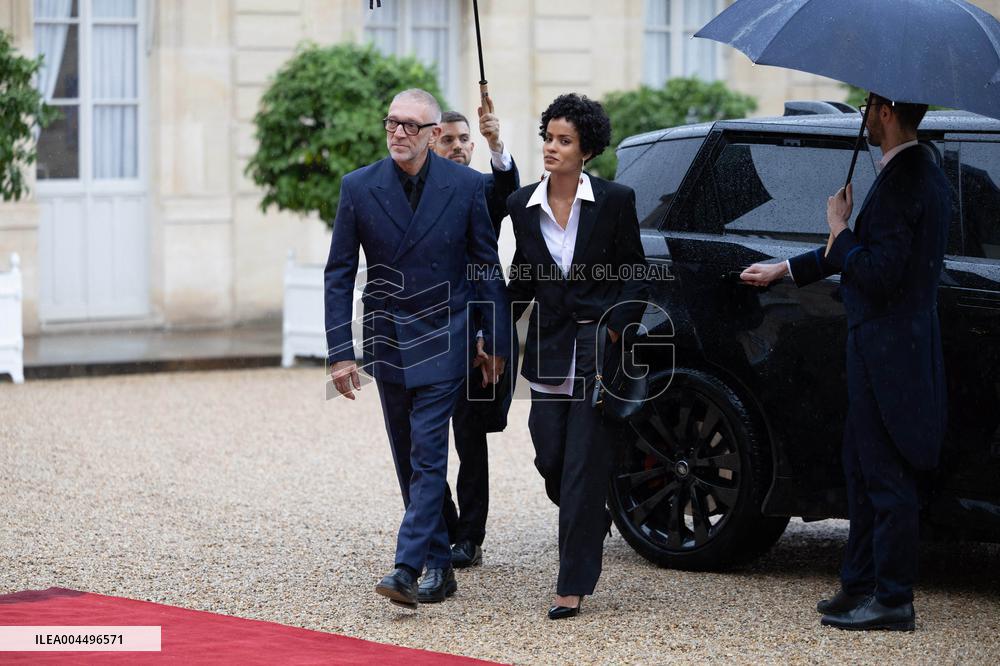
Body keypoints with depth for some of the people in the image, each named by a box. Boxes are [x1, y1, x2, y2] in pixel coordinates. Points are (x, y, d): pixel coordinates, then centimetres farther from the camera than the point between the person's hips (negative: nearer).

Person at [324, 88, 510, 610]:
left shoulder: (465, 186, -6)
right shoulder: (359, 187, -3)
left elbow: (488, 266, 2)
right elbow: (339, 273, 0)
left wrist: (495, 341, 0)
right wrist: (340, 351, -6)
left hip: (443, 339, -3)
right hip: (387, 341, 3)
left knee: (428, 455, -12)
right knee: (410, 462, 9)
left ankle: (407, 569, -16)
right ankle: (439, 565, 19)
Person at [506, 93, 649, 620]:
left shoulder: (614, 201, -5)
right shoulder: (524, 205, 5)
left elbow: (635, 274, -1)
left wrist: (615, 330, -13)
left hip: (599, 345, -4)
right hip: (549, 348, 4)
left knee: (584, 466, -4)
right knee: (549, 458, 4)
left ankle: (574, 585, 1)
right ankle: (593, 520, 37)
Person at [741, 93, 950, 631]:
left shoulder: (903, 181, -19)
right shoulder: (923, 174, 14)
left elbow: (880, 273, -25)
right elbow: (872, 253, 24)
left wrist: (839, 229, -10)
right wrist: (785, 269, 31)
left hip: (888, 353, -10)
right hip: (883, 349, 10)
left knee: (887, 477, -4)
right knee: (864, 470, 17)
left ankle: (893, 599, 2)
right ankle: (862, 584, 25)